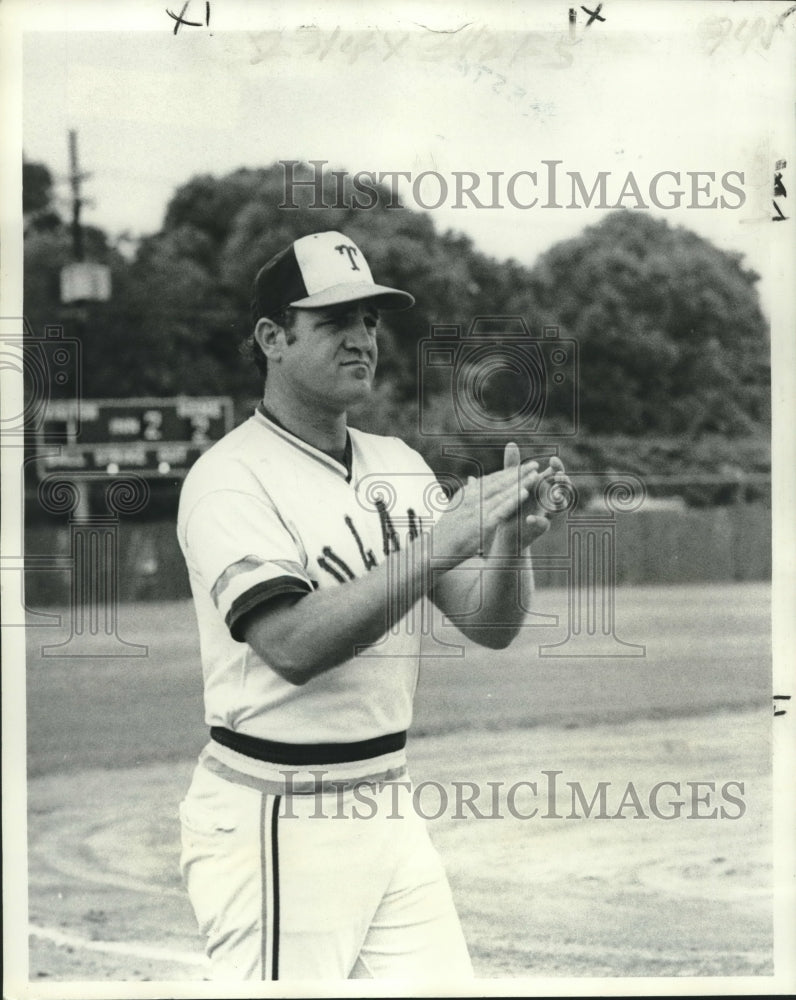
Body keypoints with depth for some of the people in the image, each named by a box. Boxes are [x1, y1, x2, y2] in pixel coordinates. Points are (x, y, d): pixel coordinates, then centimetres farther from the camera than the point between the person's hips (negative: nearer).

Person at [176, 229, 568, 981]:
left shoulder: (399, 467, 11)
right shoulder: (230, 477, -11)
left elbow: (488, 626, 5)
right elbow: (296, 646, -24)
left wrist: (509, 544, -15)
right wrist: (438, 547, -27)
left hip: (390, 805, 7)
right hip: (279, 824, -7)